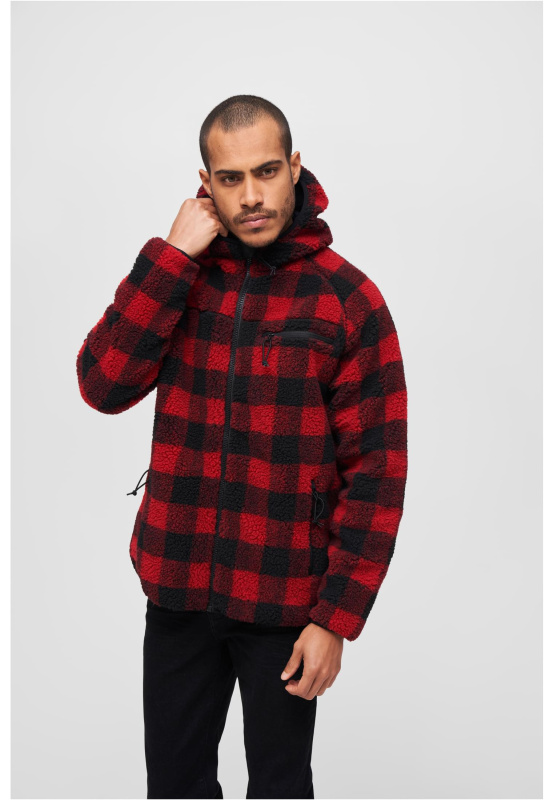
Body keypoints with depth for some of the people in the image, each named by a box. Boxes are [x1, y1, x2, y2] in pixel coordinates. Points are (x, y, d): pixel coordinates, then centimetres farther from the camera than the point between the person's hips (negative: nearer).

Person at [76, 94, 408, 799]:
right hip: (178, 586, 3)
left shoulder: (347, 299, -9)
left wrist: (337, 617, -12)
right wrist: (171, 256, -16)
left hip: (285, 604, -3)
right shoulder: (179, 276, 2)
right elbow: (103, 386, -12)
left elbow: (376, 470, -10)